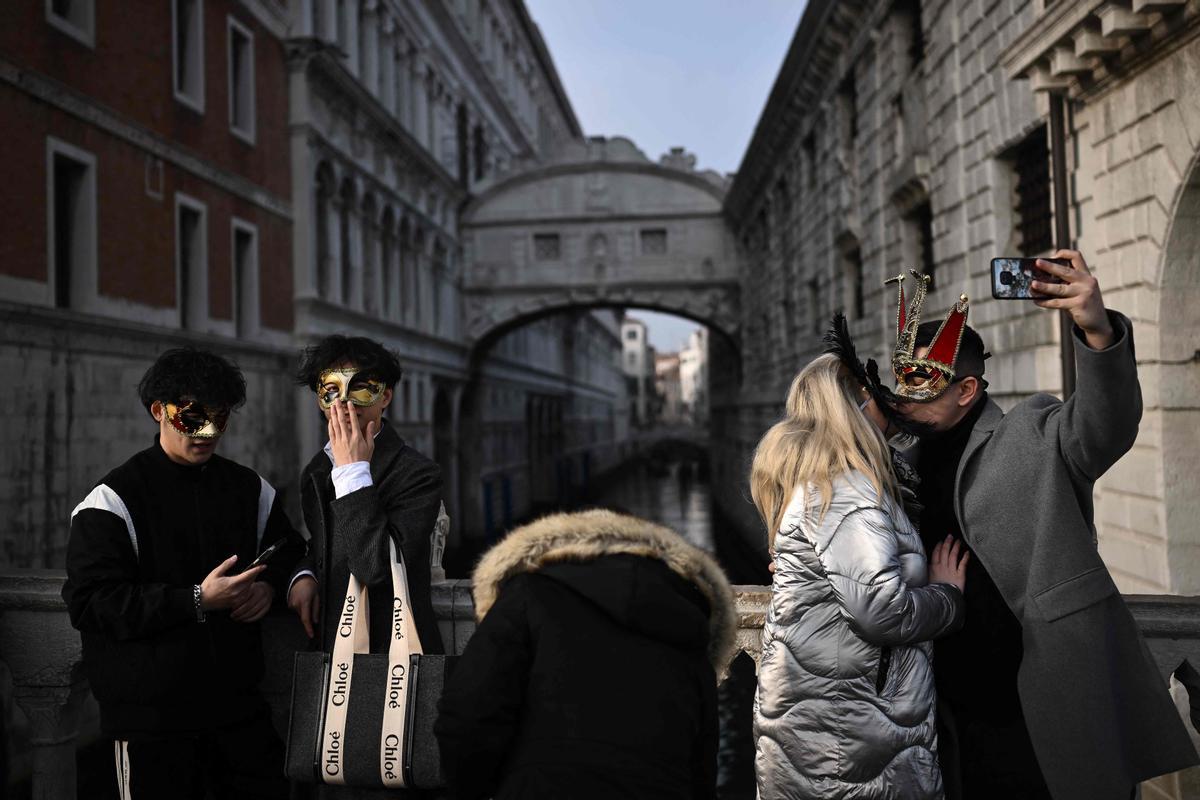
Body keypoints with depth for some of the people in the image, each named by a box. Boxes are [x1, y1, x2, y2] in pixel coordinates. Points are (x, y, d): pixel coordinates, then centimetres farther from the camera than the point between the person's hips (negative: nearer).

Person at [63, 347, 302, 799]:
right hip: (151, 715, -4)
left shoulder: (250, 489, 8)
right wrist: (197, 601, -21)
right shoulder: (113, 499, -7)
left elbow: (289, 550, 22)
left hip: (240, 705, 4)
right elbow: (89, 603, -14)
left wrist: (270, 584, -2)